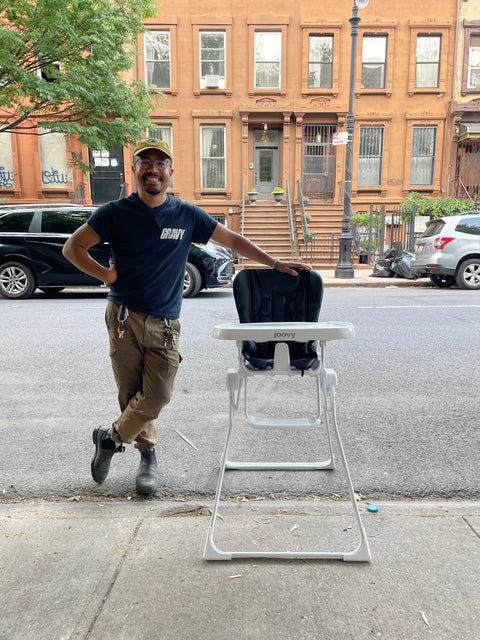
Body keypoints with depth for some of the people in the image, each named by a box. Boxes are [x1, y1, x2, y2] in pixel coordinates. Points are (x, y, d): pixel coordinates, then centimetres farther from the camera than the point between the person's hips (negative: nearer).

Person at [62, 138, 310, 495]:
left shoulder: (187, 215, 6)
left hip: (165, 323, 1)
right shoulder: (115, 213, 2)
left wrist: (274, 264, 8)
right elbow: (73, 247, 6)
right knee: (131, 393, 5)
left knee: (158, 394, -7)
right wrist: (106, 275, -4)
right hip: (124, 317, 0)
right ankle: (148, 452, 30)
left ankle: (111, 439, 20)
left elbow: (232, 240, 11)